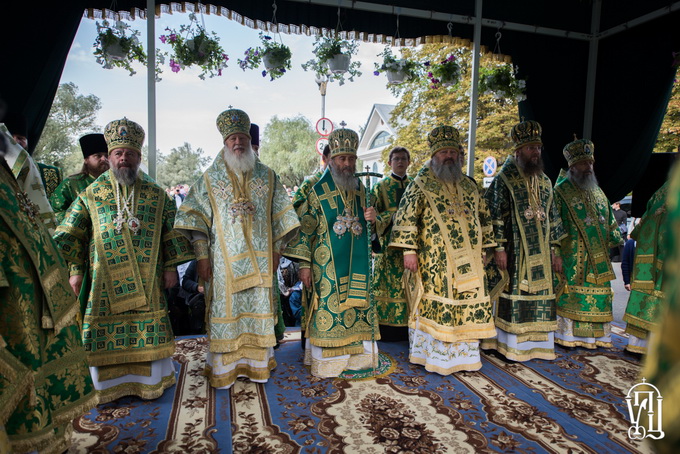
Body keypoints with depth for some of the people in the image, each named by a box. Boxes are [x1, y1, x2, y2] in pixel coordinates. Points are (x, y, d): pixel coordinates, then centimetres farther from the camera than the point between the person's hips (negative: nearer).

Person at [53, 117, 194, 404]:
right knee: (106, 331, 4)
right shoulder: (91, 195, 6)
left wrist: (171, 267, 3)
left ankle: (152, 380, 23)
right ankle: (109, 385, 22)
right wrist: (74, 271, 1)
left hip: (147, 281, 0)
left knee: (149, 331, 5)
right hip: (105, 280, 0)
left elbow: (171, 232, 7)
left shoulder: (156, 194, 6)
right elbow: (70, 235, 7)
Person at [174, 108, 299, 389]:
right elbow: (195, 218, 0)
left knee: (259, 310, 7)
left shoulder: (267, 176, 8)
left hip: (260, 261, 2)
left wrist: (276, 250, 1)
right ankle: (224, 367, 19)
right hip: (224, 261, -1)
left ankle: (257, 364, 23)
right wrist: (201, 256, -7)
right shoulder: (210, 179, 4)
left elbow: (280, 217, 7)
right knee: (225, 312, 4)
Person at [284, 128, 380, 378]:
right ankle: (327, 361, 15)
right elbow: (305, 229, -8)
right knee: (328, 307, 0)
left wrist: (373, 218, -5)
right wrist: (304, 264, -12)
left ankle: (358, 355, 27)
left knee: (358, 305, 11)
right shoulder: (318, 191, -6)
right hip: (328, 264, -5)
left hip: (357, 263, 5)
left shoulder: (360, 189, 9)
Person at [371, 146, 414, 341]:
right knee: (388, 282, -1)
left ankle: (408, 324, 12)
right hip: (390, 244, -2)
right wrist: (393, 215, -13)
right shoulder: (381, 186, 7)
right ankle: (387, 326, 7)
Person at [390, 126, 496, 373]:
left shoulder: (469, 185, 14)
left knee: (468, 307, 9)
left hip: (468, 262, 6)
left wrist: (483, 248, 15)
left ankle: (463, 355, 25)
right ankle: (435, 357, 15)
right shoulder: (421, 185, -3)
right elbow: (406, 218, -9)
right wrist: (409, 251, -16)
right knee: (437, 307, 0)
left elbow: (483, 218, 20)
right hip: (435, 262, -5)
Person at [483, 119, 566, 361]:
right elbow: (494, 216, -11)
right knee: (511, 296, -1)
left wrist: (554, 250, 13)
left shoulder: (544, 182, 14)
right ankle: (508, 345, 11)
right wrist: (499, 248, -16)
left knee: (539, 296, 9)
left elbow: (552, 217, 17)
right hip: (514, 252, -6)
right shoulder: (504, 179, -5)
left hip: (540, 253, 6)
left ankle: (535, 343, 22)